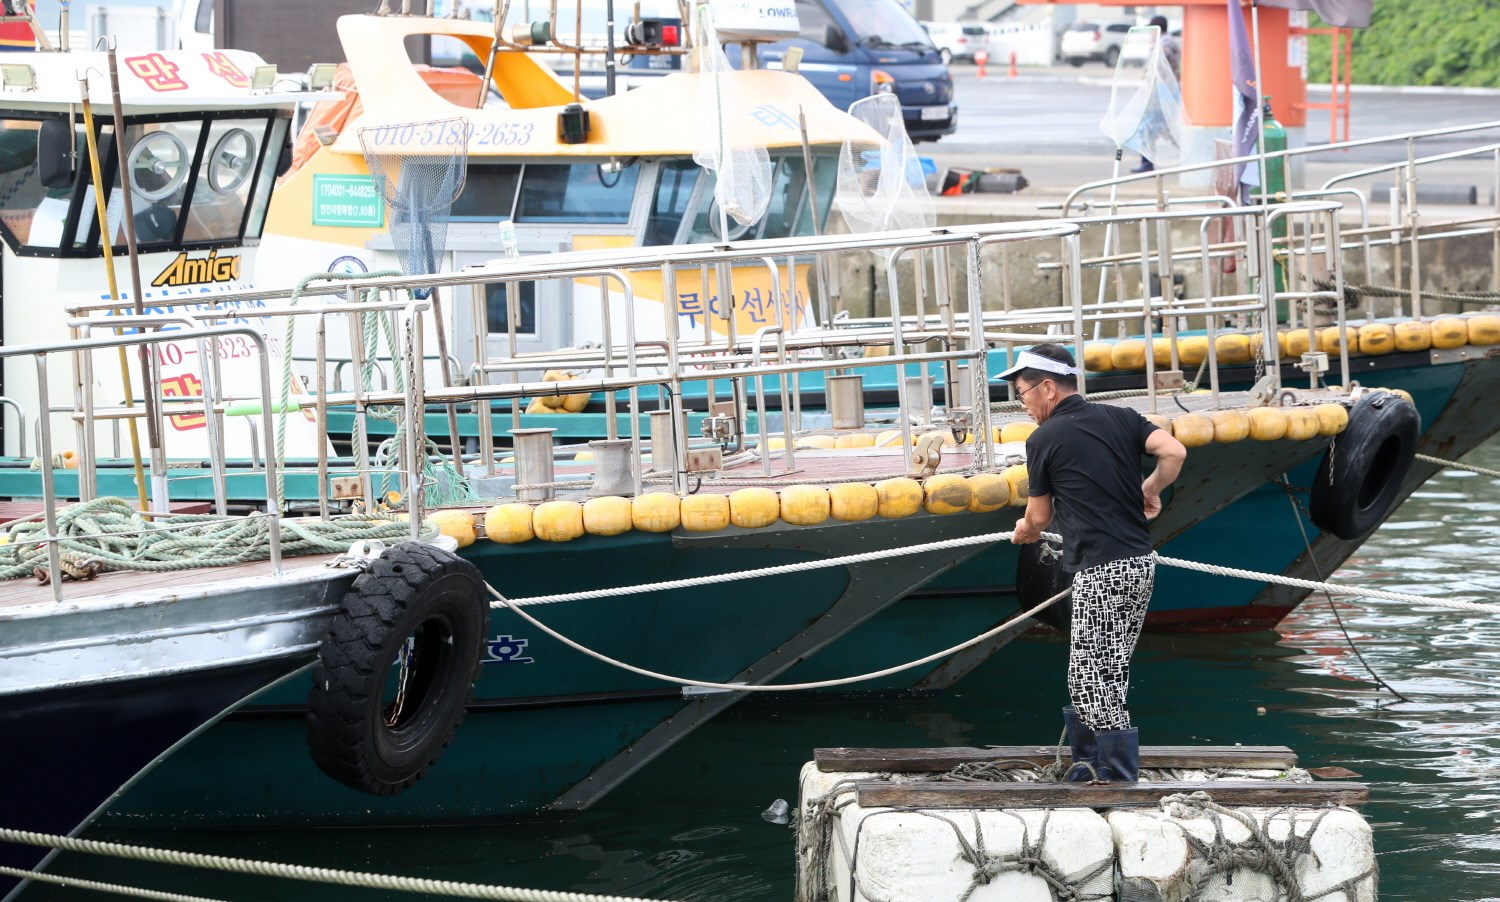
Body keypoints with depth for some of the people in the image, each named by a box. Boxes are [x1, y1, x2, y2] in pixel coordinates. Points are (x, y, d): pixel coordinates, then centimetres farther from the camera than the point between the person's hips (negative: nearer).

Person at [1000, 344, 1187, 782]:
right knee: (1097, 673, 16)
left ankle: (1120, 777, -6)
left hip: (1100, 572, -7)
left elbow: (1040, 517, 8)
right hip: (1140, 562, 7)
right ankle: (1088, 765, 20)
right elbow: (1175, 452, -6)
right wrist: (1151, 488, 13)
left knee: (1096, 677, -3)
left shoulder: (1044, 440, -3)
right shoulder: (1121, 419, 9)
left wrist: (1024, 531, 31)